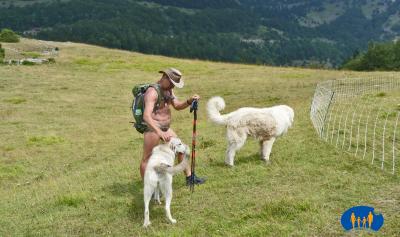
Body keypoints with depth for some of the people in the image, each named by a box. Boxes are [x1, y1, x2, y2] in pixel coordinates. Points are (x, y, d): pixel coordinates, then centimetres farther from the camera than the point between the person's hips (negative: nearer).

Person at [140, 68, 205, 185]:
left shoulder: (168, 90, 6)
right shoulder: (152, 92, -22)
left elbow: (178, 106, 10)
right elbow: (146, 116, -32)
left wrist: (190, 101, -9)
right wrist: (159, 132, -42)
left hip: (165, 128, 10)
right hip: (152, 129, -9)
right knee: (147, 159, 0)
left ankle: (189, 178, 28)